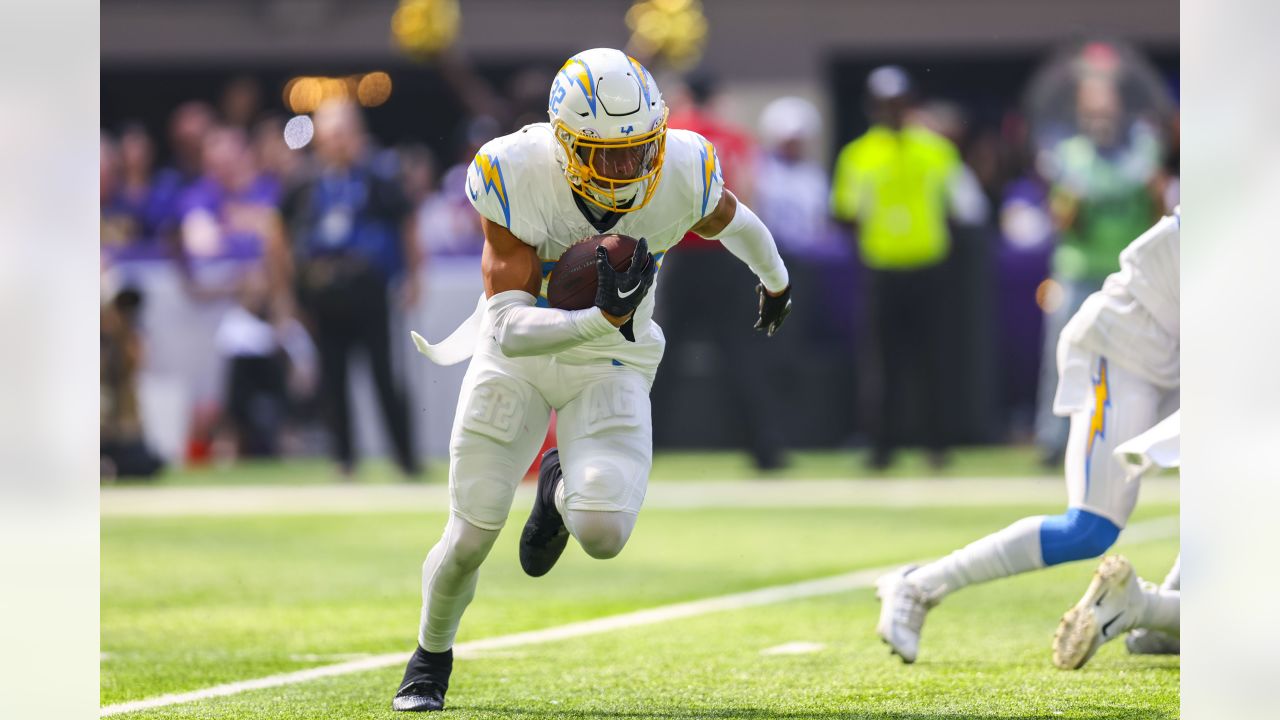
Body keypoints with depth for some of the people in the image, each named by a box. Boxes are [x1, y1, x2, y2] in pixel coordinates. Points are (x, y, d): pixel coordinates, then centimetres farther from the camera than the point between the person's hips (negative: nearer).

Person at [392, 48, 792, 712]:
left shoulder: (681, 174, -24)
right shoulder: (517, 180, -29)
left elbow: (727, 219, 3)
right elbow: (510, 329, -32)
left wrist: (775, 278, 23)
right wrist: (600, 319, -49)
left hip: (610, 364, 1)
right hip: (518, 357, -1)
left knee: (603, 534, -19)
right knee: (471, 537, 0)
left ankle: (562, 487, 20)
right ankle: (431, 657, 32)